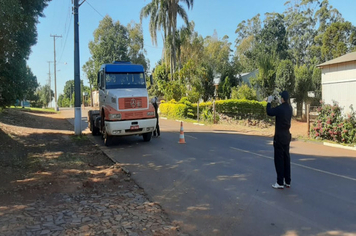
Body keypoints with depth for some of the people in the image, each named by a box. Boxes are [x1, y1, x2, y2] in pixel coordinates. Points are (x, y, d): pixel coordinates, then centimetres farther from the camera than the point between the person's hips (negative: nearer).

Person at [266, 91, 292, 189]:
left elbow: (269, 112, -6)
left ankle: (280, 183, 3)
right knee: (286, 158, 13)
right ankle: (287, 182, 21)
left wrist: (269, 102, 6)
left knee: (279, 159, -1)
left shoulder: (280, 108, -19)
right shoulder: (289, 108, 4)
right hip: (287, 136, 8)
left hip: (280, 137, -7)